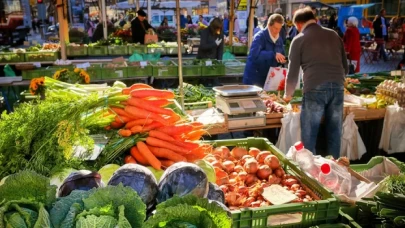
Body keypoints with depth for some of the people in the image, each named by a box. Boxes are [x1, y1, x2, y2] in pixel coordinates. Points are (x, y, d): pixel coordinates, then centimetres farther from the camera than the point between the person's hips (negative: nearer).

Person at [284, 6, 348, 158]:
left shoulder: (299, 39, 8)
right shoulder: (334, 35, 19)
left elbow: (293, 72, 8)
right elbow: (345, 67, 22)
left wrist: (288, 95, 23)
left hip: (315, 89, -4)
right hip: (338, 87, 5)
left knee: (308, 136, 7)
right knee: (334, 134, 14)